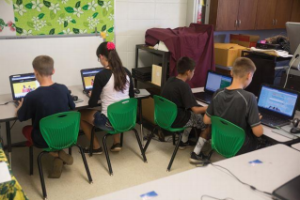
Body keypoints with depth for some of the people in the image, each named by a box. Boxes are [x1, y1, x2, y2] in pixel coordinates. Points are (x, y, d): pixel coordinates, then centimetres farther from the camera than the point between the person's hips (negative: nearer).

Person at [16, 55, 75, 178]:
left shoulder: (31, 96, -24)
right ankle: (59, 157, 17)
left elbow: (20, 117, -5)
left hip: (45, 141, -4)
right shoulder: (63, 89, -12)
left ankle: (56, 154, 7)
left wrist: (21, 105, 16)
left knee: (26, 129, 26)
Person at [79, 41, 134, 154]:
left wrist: (93, 96, 13)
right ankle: (116, 143, 31)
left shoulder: (101, 76, -17)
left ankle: (96, 147, 27)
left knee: (80, 114, 20)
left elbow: (92, 104, -10)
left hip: (109, 122, -6)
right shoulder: (126, 72, 0)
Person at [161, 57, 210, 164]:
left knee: (191, 114, 31)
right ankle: (195, 154, 3)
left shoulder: (170, 80, 3)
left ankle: (183, 141, 39)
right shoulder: (184, 86, -21)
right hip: (176, 121, -8)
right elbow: (195, 109, -22)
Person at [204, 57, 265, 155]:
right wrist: (256, 120, -1)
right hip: (241, 149, -5)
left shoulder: (218, 93, -9)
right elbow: (258, 132, -21)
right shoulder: (248, 97, -24)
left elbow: (206, 120, 2)